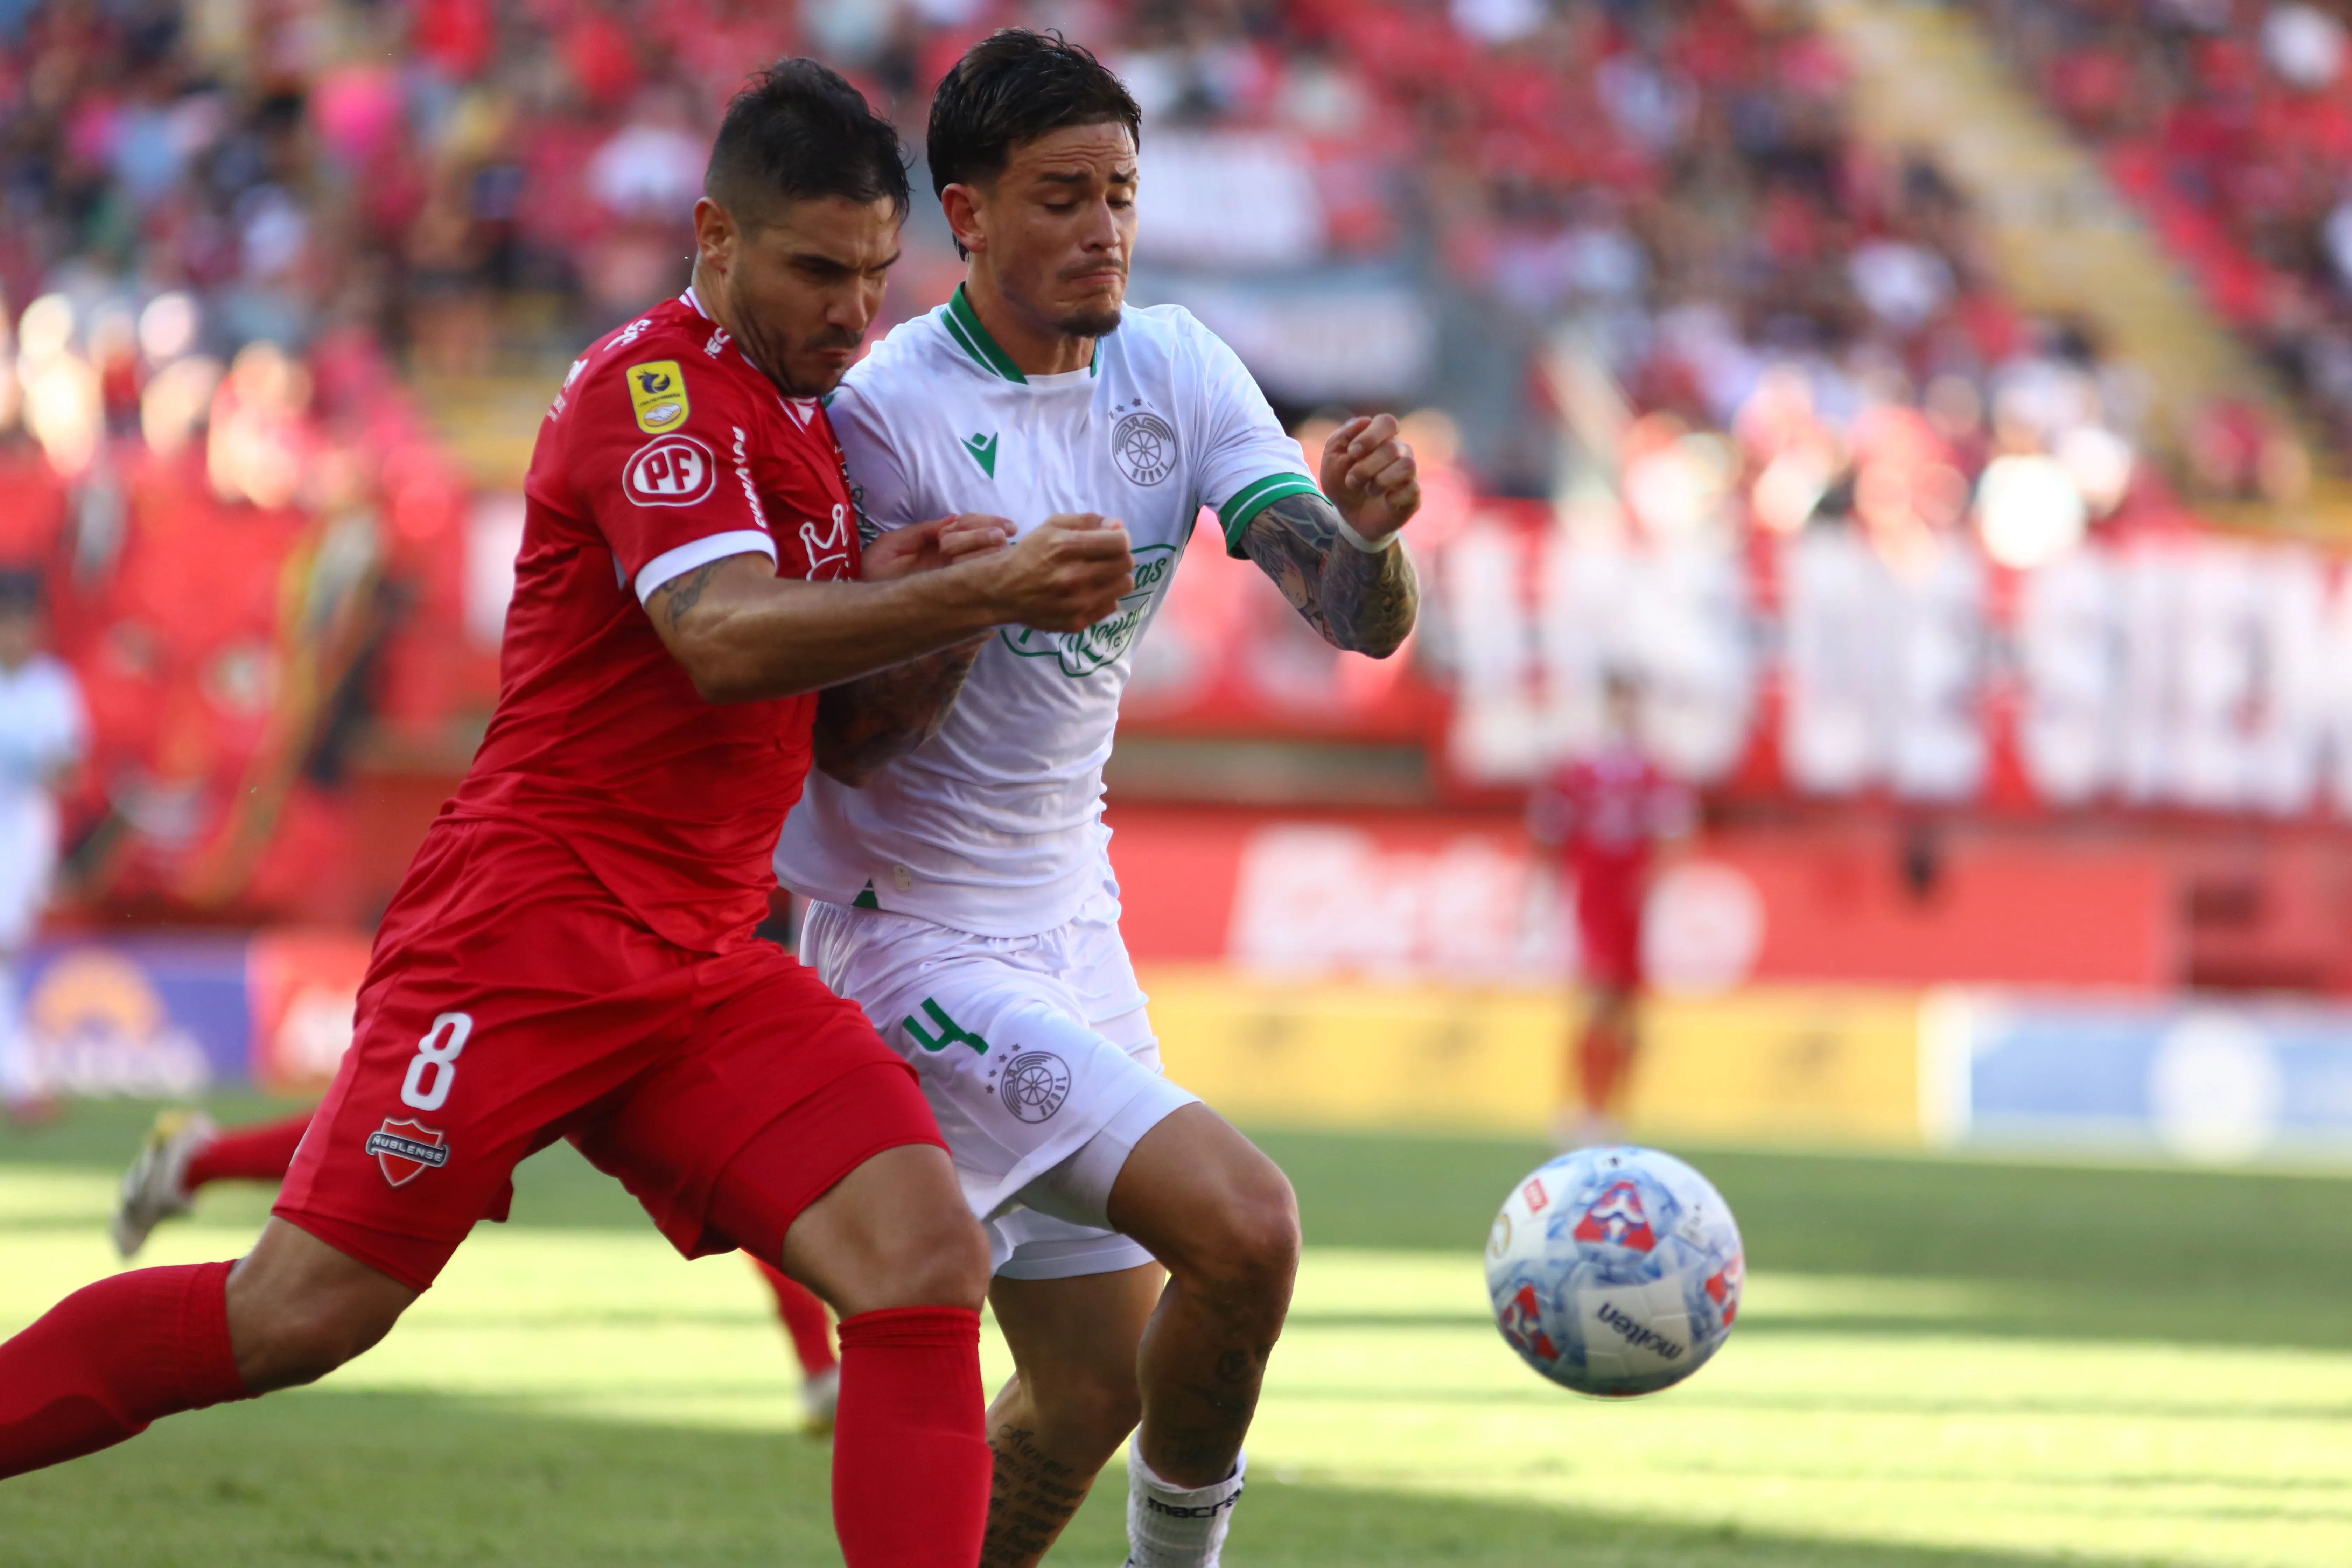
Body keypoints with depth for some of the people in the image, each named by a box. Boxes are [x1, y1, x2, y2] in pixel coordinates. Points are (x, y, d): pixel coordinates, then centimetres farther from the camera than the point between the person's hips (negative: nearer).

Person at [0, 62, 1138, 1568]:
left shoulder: (802, 422, 17)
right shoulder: (654, 387, -10)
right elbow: (725, 639, -25)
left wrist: (887, 601, 1)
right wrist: (986, 591, -33)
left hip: (709, 968, 8)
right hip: (531, 922, -8)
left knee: (929, 1264, -12)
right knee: (298, 1316, -9)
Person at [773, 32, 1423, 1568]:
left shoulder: (1175, 369, 1)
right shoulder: (886, 415, -17)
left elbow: (1362, 619, -8)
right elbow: (842, 738, -15)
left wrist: (1367, 527, -31)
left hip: (1070, 926, 7)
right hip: (914, 937, -7)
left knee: (1093, 1389, 12)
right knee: (1241, 1224, -22)